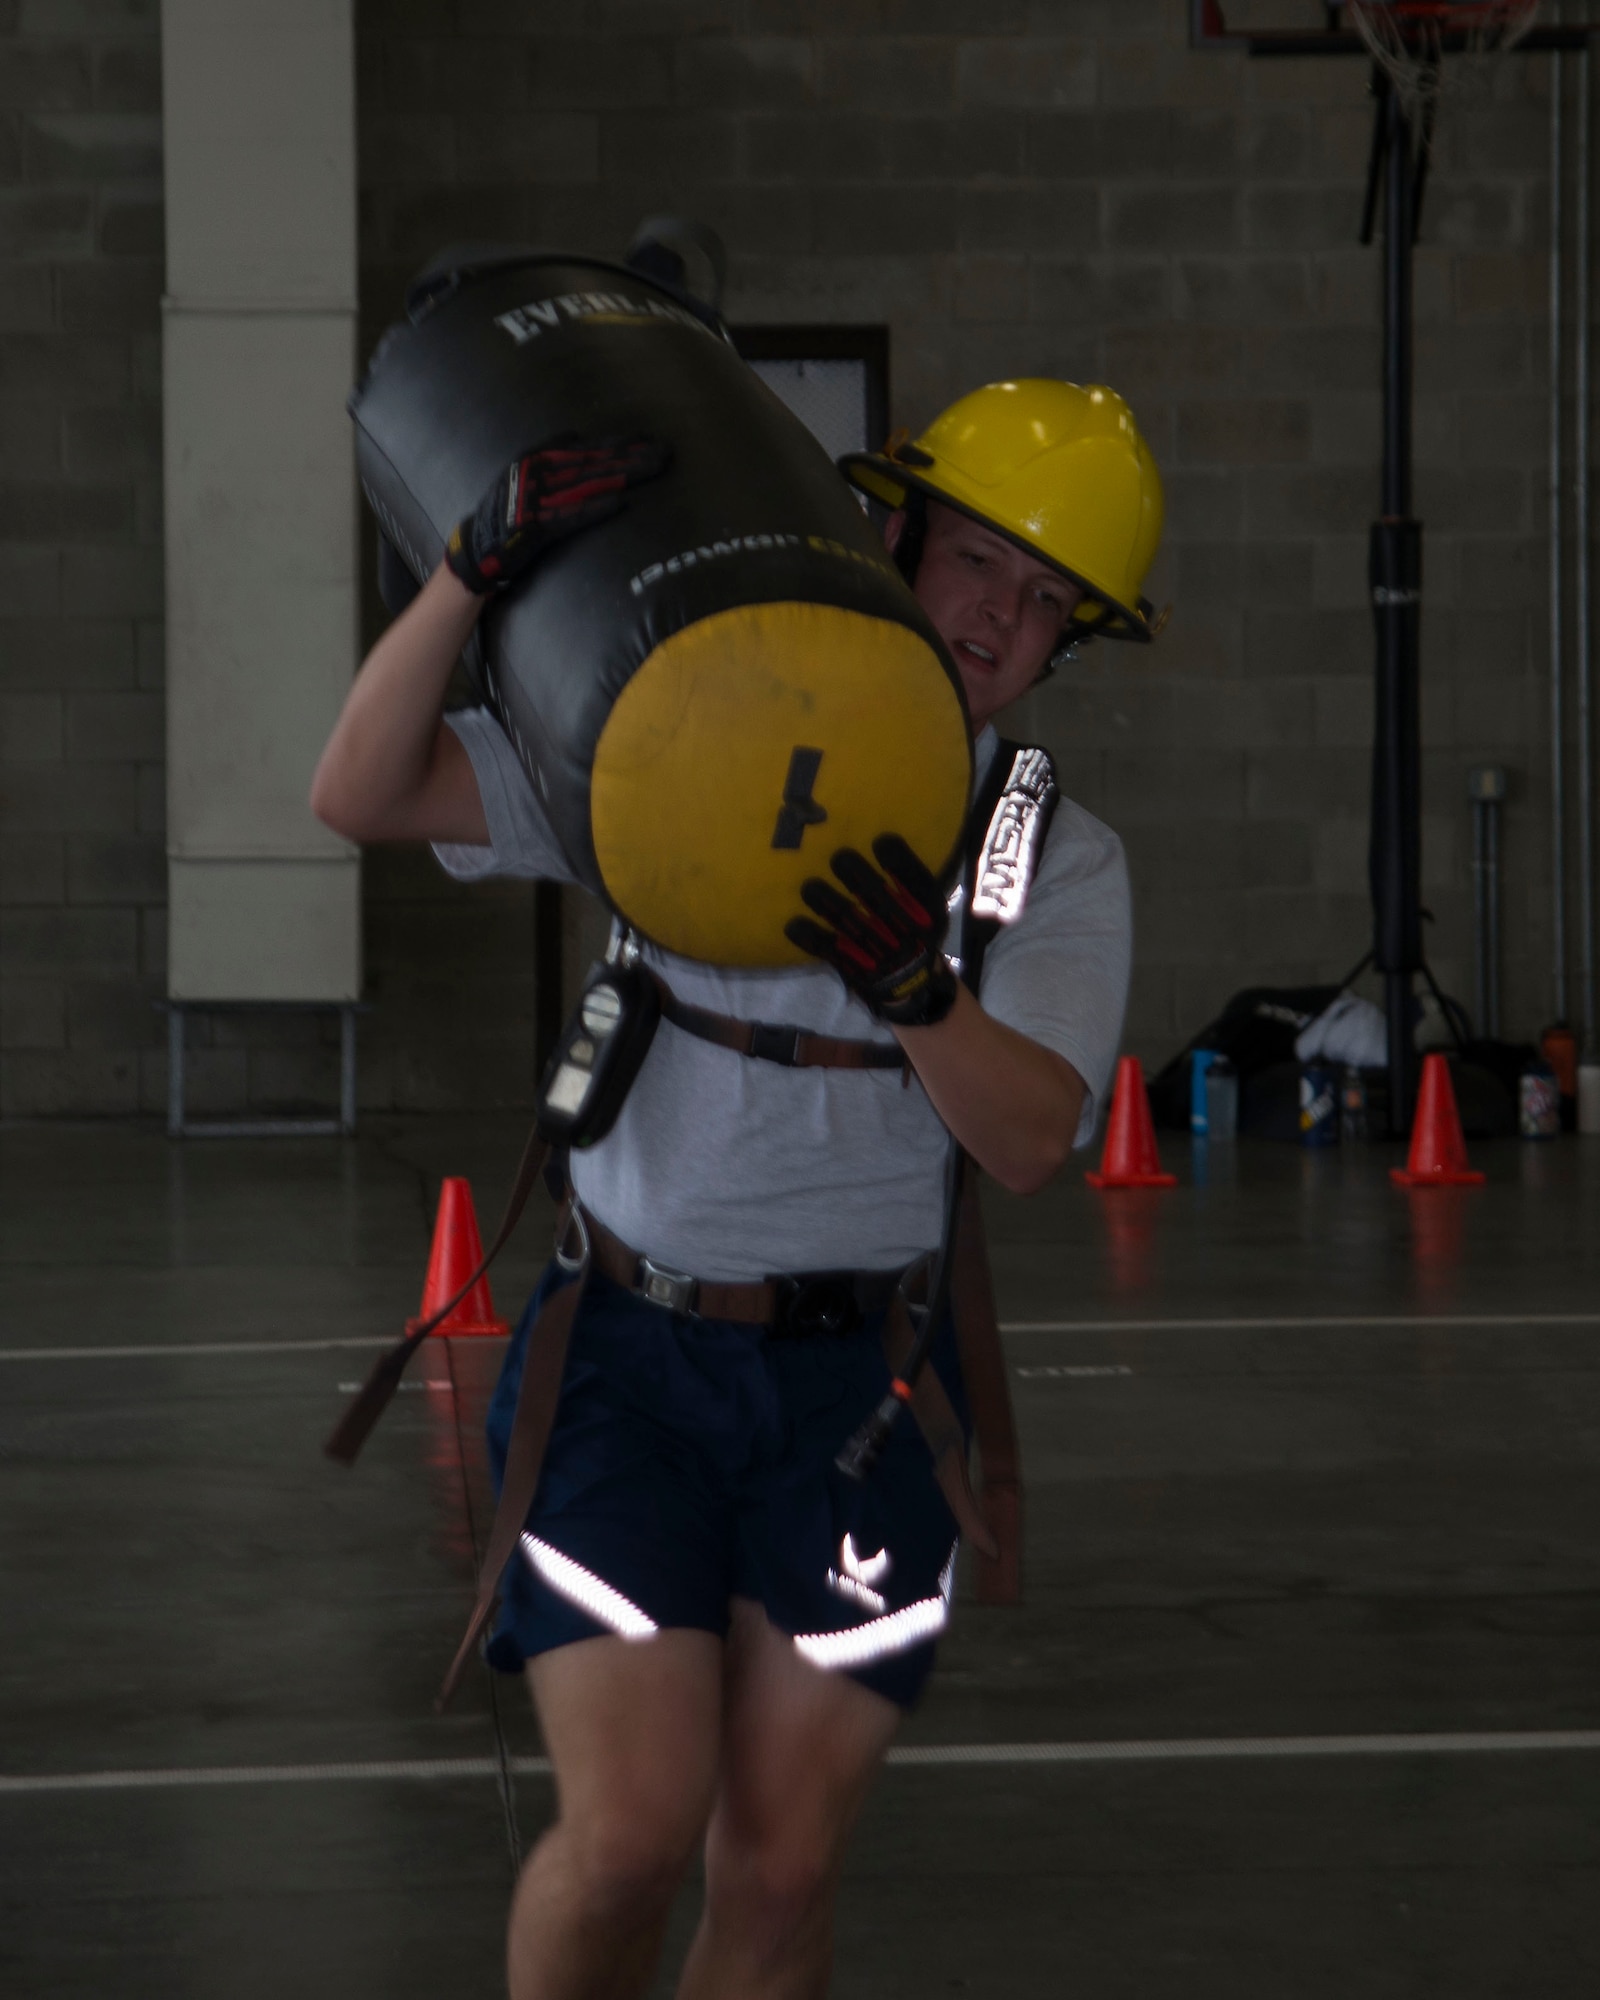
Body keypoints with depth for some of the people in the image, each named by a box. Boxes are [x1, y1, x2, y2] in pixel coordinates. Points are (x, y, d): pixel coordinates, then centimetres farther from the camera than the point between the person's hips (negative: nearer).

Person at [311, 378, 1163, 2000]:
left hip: (857, 1382, 2)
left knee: (780, 1867, 0)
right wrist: (480, 567, -22)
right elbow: (360, 794, -9)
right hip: (631, 1358, -1)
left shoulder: (1059, 860, 4)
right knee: (629, 1832, -12)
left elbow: (1028, 1139, -12)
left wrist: (919, 995, -32)